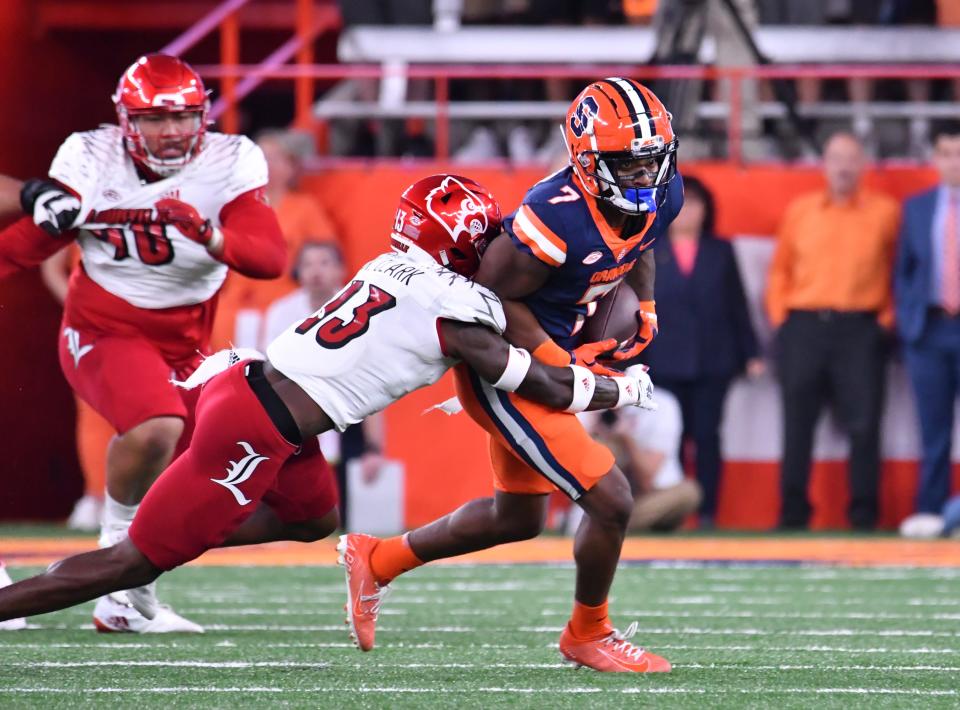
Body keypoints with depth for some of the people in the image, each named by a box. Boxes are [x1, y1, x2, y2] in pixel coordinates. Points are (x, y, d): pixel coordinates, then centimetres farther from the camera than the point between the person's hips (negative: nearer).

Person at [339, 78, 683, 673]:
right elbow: (494, 295, -23)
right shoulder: (557, 218, -32)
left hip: (542, 366, 10)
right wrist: (563, 366, -23)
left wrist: (645, 308, 1)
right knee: (611, 502, -11)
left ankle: (378, 560, 38)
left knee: (519, 518, 24)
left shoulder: (662, 197, -7)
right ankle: (589, 635, 13)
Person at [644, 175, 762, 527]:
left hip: (714, 362, 1)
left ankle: (707, 513, 0)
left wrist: (750, 353, 6)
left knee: (706, 436, -1)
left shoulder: (720, 252, 12)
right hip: (666, 363, -1)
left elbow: (737, 306, 10)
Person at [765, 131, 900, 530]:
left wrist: (887, 317, -1)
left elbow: (899, 269, 7)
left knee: (863, 424, -5)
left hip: (860, 329, -2)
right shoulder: (800, 211, 11)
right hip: (803, 327, 2)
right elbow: (780, 269, 15)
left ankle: (864, 514, 1)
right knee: (797, 424, 3)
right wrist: (778, 314, 5)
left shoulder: (884, 212, 5)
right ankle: (793, 512, 8)